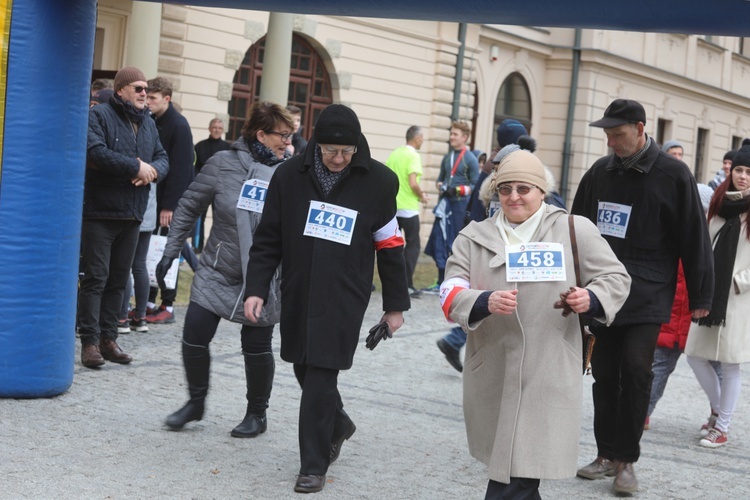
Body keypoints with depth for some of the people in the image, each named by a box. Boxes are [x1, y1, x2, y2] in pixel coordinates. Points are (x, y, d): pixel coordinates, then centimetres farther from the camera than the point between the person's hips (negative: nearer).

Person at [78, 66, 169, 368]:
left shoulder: (148, 124, 16)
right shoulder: (99, 115, -7)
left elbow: (162, 159, 14)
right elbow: (96, 152, -21)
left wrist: (153, 170, -10)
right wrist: (137, 167, -16)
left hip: (131, 216, 7)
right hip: (99, 213, -7)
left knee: (118, 280, 8)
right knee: (96, 277, -7)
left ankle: (108, 338, 14)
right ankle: (89, 341, -3)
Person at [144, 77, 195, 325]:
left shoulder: (178, 125, -11)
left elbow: (180, 169, -16)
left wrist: (169, 206, -19)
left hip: (172, 202, -7)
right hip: (151, 200, 7)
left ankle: (168, 307, 5)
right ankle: (149, 303, 15)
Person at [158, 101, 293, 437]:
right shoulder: (224, 163, -5)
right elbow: (189, 207, 3)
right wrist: (171, 251, 2)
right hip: (216, 272, 1)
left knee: (256, 347, 4)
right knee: (194, 337, 0)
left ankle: (257, 414, 26)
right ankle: (196, 401, 24)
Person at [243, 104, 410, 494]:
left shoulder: (378, 182, -5)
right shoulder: (290, 175, -2)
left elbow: (390, 247, 2)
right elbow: (268, 239, 4)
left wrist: (395, 305, 6)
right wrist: (256, 289, -3)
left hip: (344, 299, -3)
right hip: (297, 294, 3)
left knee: (320, 377, -7)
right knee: (305, 370, 14)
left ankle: (314, 465, 6)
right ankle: (337, 425, 43)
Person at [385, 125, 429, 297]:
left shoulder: (394, 154, 9)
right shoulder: (413, 156, -12)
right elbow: (413, 183, -20)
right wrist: (422, 196, -3)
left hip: (392, 206, 7)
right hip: (408, 208, -6)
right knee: (413, 246, 0)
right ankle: (406, 284, -6)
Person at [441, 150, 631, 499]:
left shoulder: (575, 230, 3)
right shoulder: (473, 237, 8)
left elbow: (616, 278, 6)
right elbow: (451, 295, -1)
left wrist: (592, 299, -16)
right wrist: (486, 302, -22)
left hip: (547, 376, -3)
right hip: (491, 378, 4)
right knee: (502, 461, 16)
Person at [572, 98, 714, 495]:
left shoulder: (672, 175, -5)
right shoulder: (600, 172, 7)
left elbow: (694, 239, -3)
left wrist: (700, 296, -2)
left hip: (647, 295, -4)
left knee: (635, 370, -12)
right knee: (605, 374, 7)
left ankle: (626, 460, -2)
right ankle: (607, 454, 17)